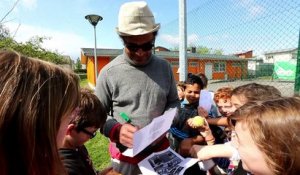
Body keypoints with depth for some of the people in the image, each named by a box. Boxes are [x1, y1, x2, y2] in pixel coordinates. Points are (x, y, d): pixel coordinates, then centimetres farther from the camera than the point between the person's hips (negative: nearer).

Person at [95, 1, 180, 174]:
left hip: (160, 149, 3)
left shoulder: (165, 67, -3)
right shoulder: (109, 72, -13)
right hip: (125, 155, -2)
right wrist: (117, 130, -22)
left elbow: (174, 102, 5)